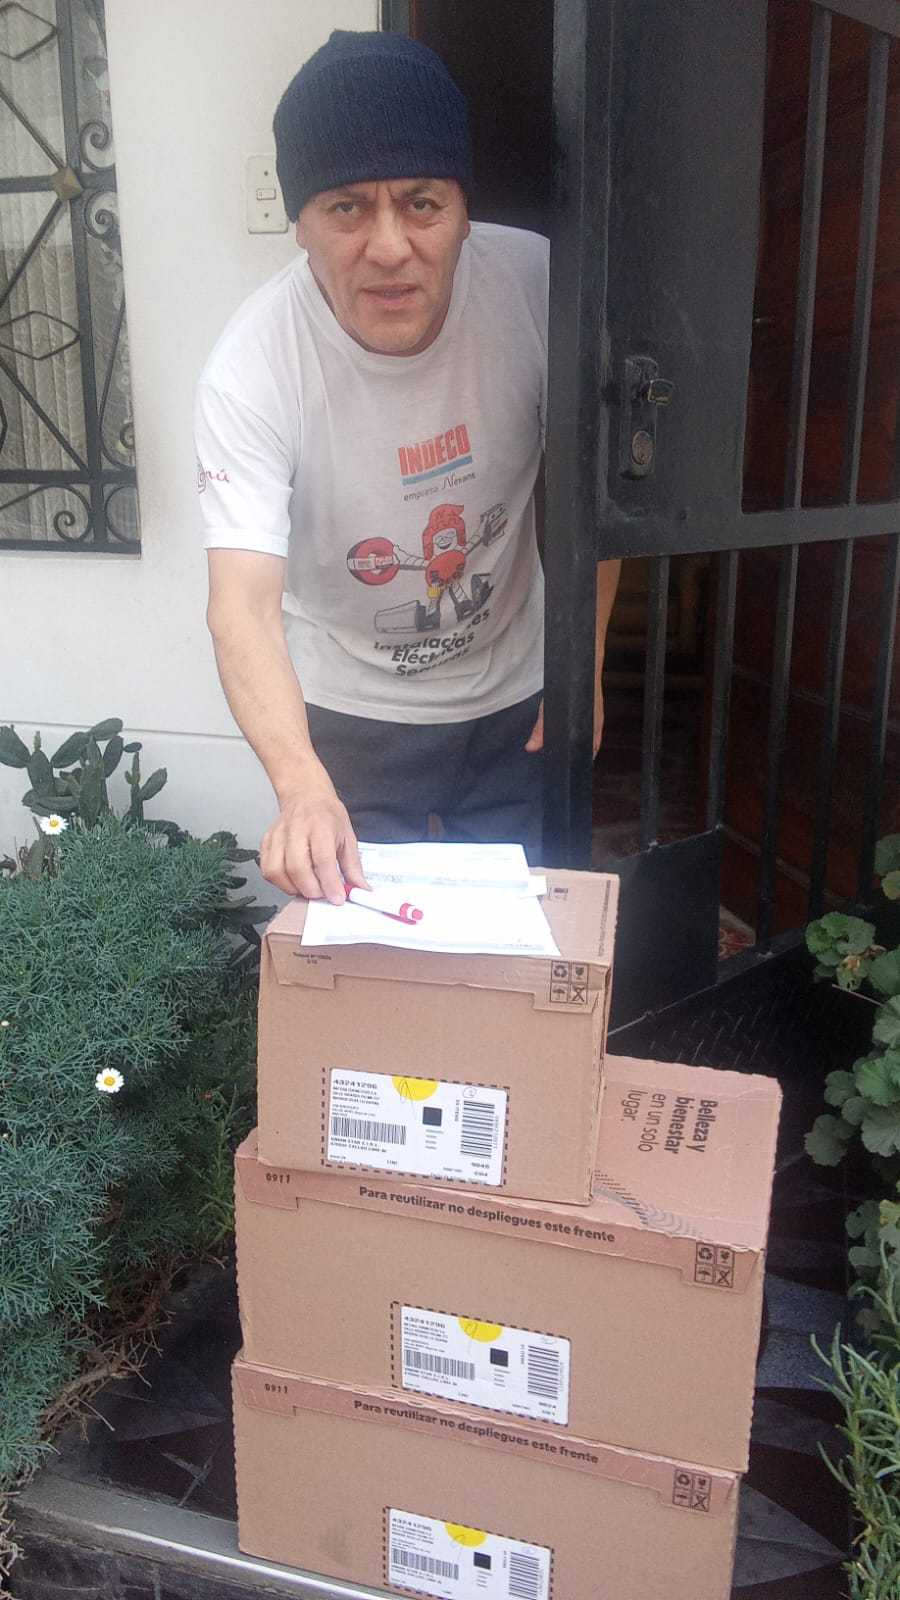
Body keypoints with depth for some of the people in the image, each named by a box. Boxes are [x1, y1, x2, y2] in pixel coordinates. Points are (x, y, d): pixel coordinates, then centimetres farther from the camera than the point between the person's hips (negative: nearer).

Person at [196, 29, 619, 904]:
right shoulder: (251, 368, -26)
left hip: (516, 702, 2)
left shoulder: (535, 283, -19)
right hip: (344, 720, -1)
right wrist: (302, 787, -51)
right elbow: (243, 603, -35)